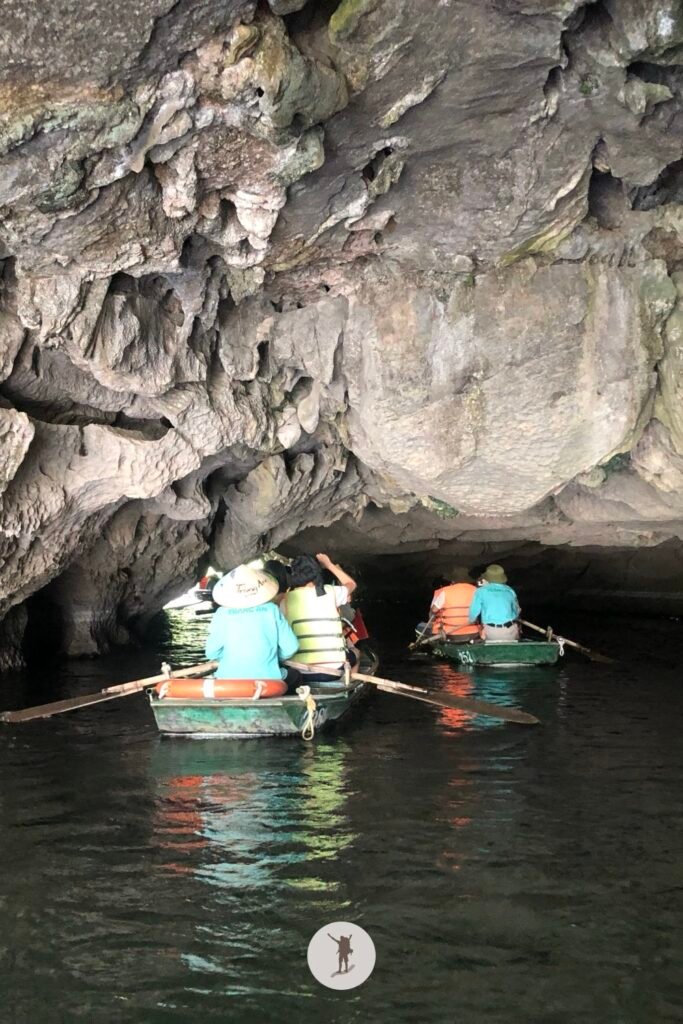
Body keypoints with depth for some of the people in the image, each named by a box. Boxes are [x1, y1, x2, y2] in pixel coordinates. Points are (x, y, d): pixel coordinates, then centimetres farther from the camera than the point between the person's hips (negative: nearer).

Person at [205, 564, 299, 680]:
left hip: (230, 680, 0)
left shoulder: (222, 614, -4)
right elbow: (290, 647, -1)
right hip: (268, 679, 0)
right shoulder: (272, 610, -3)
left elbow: (211, 653, -2)